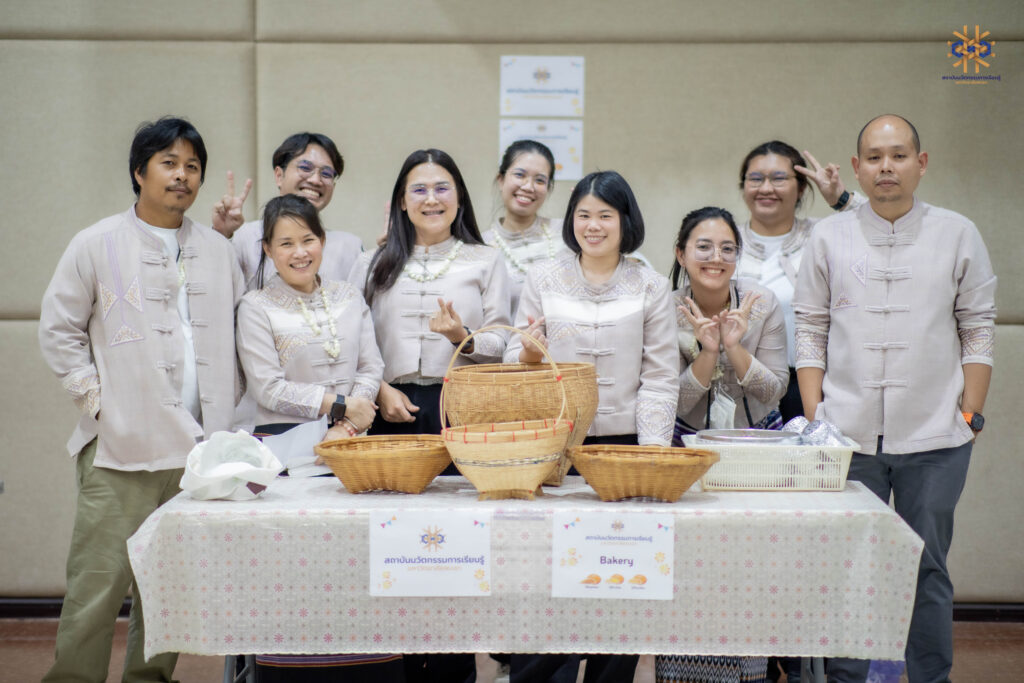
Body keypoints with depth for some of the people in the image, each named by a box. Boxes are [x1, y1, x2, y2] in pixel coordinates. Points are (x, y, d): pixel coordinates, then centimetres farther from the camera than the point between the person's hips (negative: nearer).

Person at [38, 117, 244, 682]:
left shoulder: (218, 250, 13)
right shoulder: (97, 245, 2)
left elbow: (240, 334, 19)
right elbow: (58, 330, 4)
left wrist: (225, 414, 9)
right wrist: (95, 398, -4)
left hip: (200, 446, 4)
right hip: (121, 447, -4)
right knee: (98, 584, -6)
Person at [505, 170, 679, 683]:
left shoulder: (651, 287, 7)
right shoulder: (543, 279, 9)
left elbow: (660, 377, 2)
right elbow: (515, 358, 10)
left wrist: (653, 450, -8)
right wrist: (528, 354, -13)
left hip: (623, 444, 0)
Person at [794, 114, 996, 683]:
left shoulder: (957, 235, 4)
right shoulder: (829, 237, 6)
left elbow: (978, 331, 6)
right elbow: (810, 331, 7)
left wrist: (971, 413, 0)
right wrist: (814, 417, 1)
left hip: (934, 441, 0)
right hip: (847, 437, 1)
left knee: (928, 571, 6)